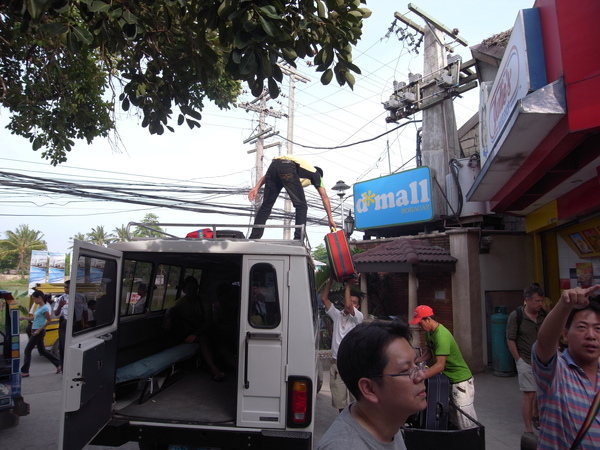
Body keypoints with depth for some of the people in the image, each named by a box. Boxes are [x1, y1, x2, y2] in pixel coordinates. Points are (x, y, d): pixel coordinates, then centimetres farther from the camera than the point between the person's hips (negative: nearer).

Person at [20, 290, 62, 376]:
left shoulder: (44, 308, -16)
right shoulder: (39, 307, 11)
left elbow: (49, 320, -18)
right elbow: (34, 318, 18)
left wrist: (39, 329, -18)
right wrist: (23, 318, 9)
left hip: (39, 332, -9)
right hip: (36, 332, 9)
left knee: (27, 350, -3)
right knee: (42, 351, 15)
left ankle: (24, 372, 5)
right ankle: (59, 364, 21)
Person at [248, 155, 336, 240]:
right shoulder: (316, 173, 33)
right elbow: (324, 196, 26)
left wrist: (256, 188, 21)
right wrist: (330, 218, 30)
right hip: (288, 169, -5)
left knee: (266, 205, 12)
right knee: (301, 206, 5)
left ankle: (253, 238, 9)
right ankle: (298, 241, -5)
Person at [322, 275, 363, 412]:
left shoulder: (358, 317, 1)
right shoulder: (337, 315, 12)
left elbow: (348, 306, -18)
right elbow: (324, 298, 5)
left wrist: (348, 285, -10)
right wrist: (331, 280, 1)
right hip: (336, 362, 3)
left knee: (354, 400, -3)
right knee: (339, 400, 7)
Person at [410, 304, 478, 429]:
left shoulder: (441, 335, -26)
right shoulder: (429, 332, 3)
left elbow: (440, 365, -30)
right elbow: (429, 352, 13)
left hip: (461, 381, -9)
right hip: (448, 380, 9)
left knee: (466, 425, -4)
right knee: (452, 421, 15)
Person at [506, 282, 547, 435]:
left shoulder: (543, 314, -1)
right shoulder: (516, 316, -14)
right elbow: (510, 340, -10)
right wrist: (519, 360, -10)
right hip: (526, 362, -5)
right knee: (529, 394, -2)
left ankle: (536, 417, 43)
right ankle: (528, 430, 9)